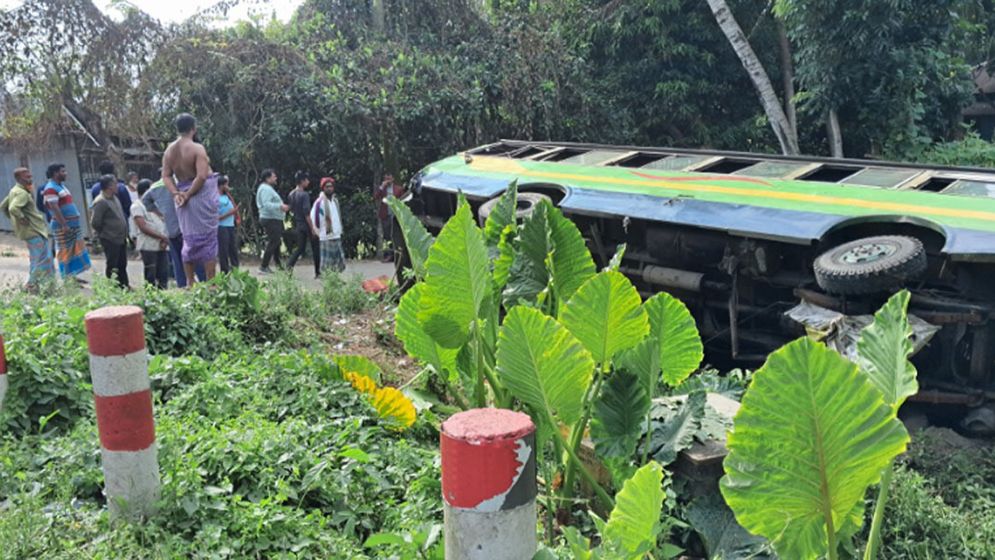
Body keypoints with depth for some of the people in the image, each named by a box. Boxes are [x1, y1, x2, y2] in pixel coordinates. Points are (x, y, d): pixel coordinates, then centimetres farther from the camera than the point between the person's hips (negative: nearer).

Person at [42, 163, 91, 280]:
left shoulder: (61, 185, 16)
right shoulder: (51, 189, -14)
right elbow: (54, 208, -22)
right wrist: (64, 225, -26)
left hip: (73, 224, 9)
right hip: (63, 226, -9)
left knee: (75, 249, 12)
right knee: (65, 251, -4)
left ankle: (72, 276, 20)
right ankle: (67, 278, 2)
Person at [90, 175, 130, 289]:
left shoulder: (114, 198, 10)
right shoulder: (101, 202, -19)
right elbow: (95, 223, -19)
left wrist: (125, 233, 14)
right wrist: (104, 232, -5)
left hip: (121, 238, 9)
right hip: (110, 240, -9)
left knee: (122, 265, 16)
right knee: (112, 266, 1)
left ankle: (124, 286, 26)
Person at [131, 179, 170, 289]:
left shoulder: (154, 203, 19)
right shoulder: (137, 206, -2)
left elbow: (164, 222, 15)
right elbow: (143, 228, -11)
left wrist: (165, 239, -3)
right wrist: (163, 237, -14)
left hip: (162, 245, 6)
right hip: (148, 246, -6)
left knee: (164, 274, 5)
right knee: (150, 276, -3)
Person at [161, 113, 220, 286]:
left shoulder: (169, 150, 5)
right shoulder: (197, 149, -14)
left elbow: (166, 176, 1)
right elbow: (202, 176, -23)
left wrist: (176, 193, -6)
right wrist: (188, 195, -15)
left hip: (183, 197, 6)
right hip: (202, 194, -6)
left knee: (189, 239, 15)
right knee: (208, 239, 0)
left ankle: (189, 282, 17)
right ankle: (211, 283, 1)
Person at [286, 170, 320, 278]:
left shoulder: (291, 195, 7)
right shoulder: (304, 195, -18)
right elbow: (307, 213, -22)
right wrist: (312, 228, -18)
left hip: (298, 225, 7)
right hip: (307, 225, -7)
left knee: (300, 248, 12)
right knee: (315, 249, 6)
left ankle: (289, 265, -12)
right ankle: (318, 272, 11)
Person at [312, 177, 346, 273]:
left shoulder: (335, 201, 14)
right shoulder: (320, 202, -10)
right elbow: (313, 218, -10)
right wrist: (317, 232, -6)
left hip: (337, 236, 8)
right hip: (326, 237, -7)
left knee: (340, 262, 7)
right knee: (327, 263, -6)